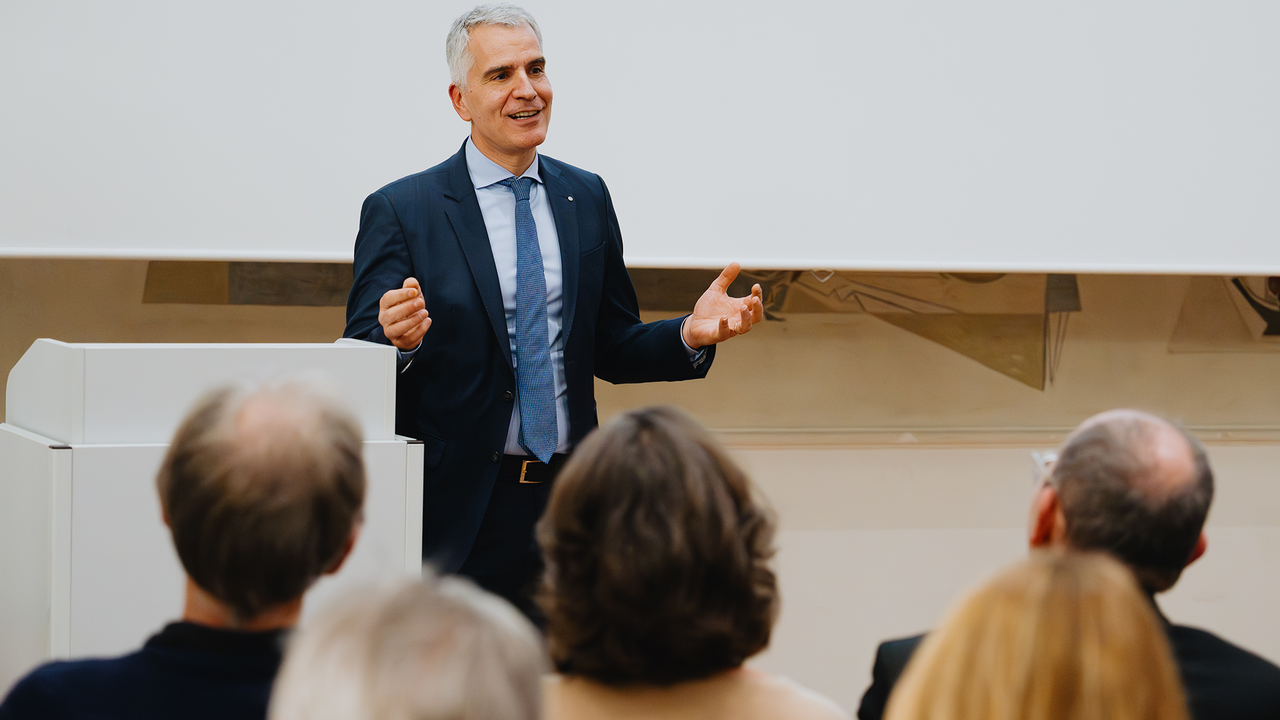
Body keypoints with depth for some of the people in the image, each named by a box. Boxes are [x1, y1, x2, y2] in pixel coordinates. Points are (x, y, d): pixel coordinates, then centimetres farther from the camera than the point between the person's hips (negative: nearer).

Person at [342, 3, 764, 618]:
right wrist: (398, 340, -28)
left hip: (571, 504, 4)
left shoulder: (586, 197, 11)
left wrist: (689, 335, -4)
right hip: (458, 516, -4)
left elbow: (611, 349, 15)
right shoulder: (399, 211, -3)